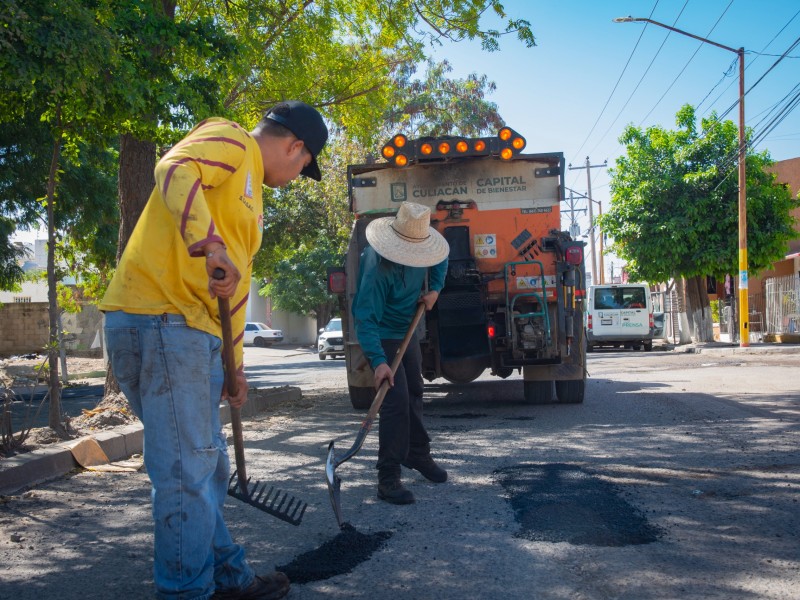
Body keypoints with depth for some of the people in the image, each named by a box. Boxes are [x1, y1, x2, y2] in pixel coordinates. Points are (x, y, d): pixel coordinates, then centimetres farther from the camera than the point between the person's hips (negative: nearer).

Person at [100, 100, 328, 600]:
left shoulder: (252, 197, 26)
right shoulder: (230, 141, -2)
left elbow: (236, 283, 28)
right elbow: (174, 170, -24)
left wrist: (234, 365, 27)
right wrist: (209, 244, -38)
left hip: (193, 334, 10)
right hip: (160, 321, -10)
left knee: (209, 467, 18)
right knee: (187, 472, -6)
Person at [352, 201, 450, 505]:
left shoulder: (418, 247, -11)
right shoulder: (377, 268, -33)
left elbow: (440, 258, 13)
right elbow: (365, 318, -34)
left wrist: (434, 289, -3)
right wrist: (378, 361, -43)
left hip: (407, 332, 8)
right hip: (382, 337, -8)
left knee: (414, 394, 18)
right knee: (396, 401, -17)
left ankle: (417, 453, 38)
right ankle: (388, 479, -12)